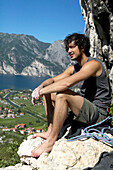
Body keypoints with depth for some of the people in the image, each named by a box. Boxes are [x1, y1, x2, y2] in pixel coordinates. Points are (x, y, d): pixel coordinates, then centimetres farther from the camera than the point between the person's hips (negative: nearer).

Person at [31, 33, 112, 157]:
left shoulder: (93, 64, -17)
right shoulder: (73, 68, 10)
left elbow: (67, 83, -30)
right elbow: (53, 80, 11)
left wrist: (41, 91, -23)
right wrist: (40, 87, -11)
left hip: (98, 112, -9)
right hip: (85, 107, 9)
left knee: (62, 94, -32)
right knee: (48, 93, 7)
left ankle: (51, 141, -23)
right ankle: (50, 131, 2)